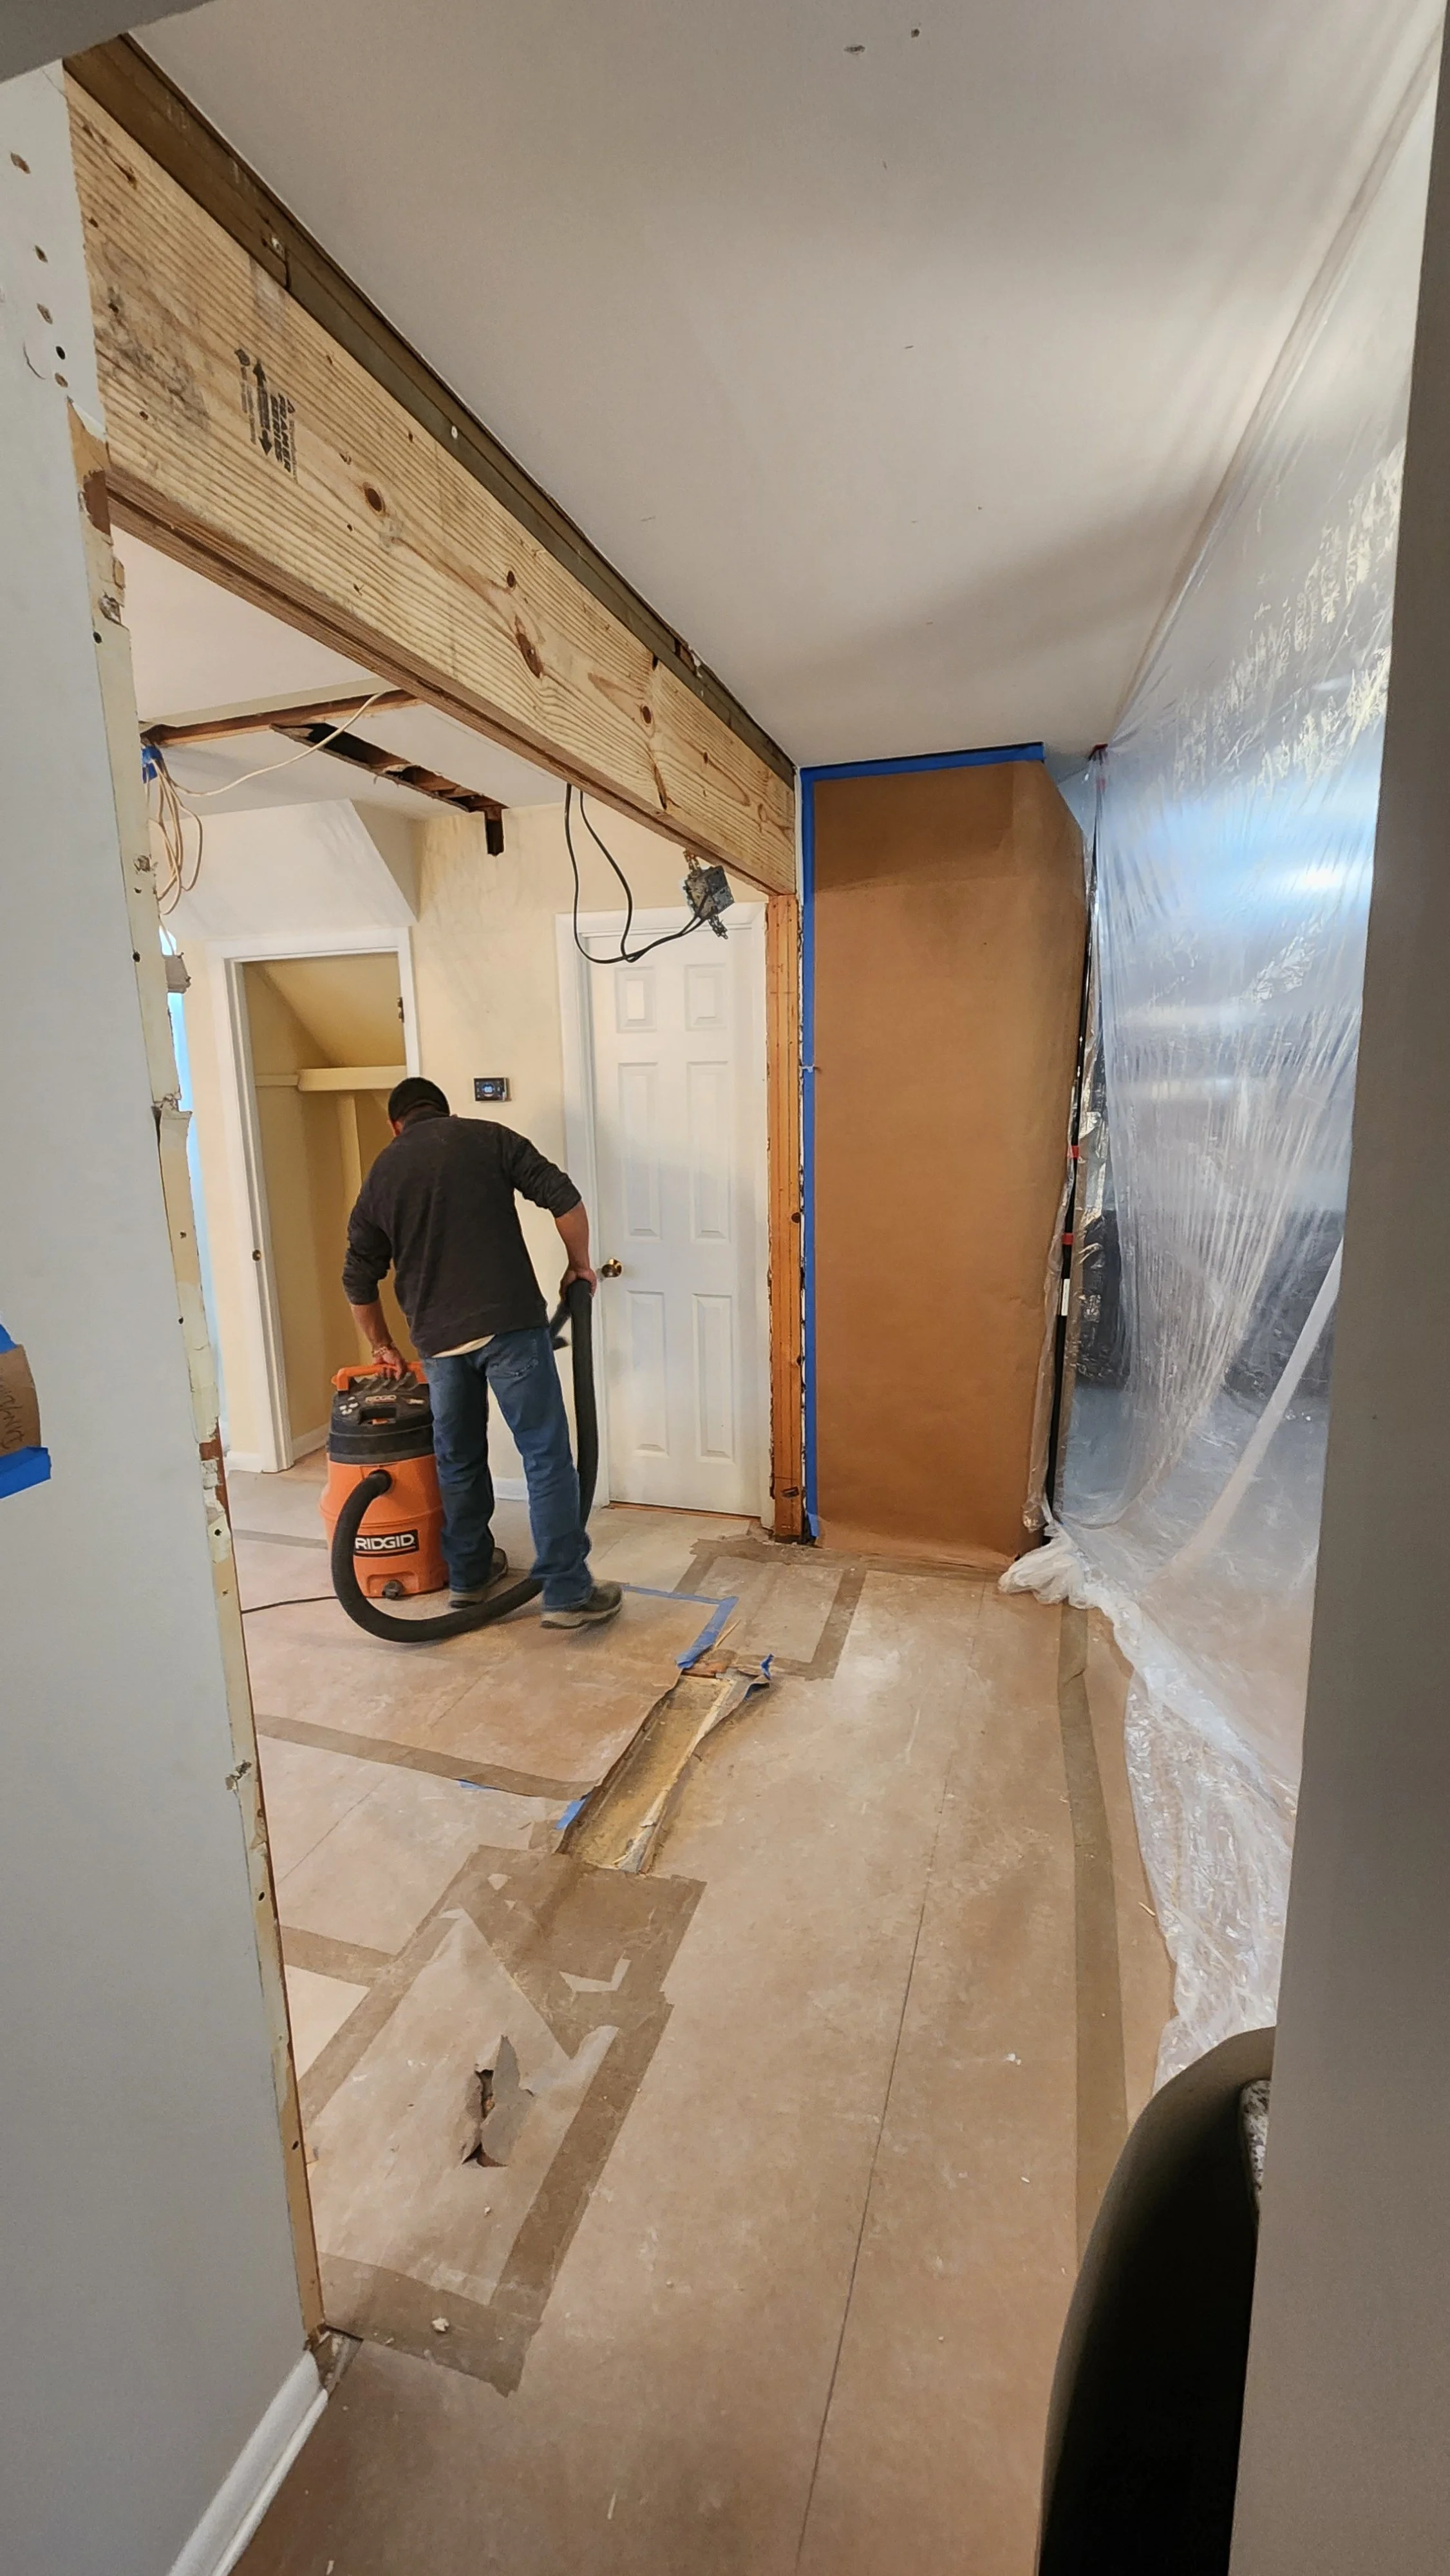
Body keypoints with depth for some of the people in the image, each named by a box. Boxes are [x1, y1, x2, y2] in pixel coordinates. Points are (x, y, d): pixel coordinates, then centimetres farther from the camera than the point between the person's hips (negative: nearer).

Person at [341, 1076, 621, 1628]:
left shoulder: (381, 1174, 16)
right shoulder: (488, 1137, 7)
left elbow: (359, 1281, 21)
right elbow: (564, 1199, -4)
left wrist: (383, 1348, 33)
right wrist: (580, 1265, 11)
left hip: (438, 1339, 4)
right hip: (509, 1324, -3)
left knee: (458, 1459, 20)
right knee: (546, 1457, 1)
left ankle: (467, 1575, 34)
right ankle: (568, 1594, 3)